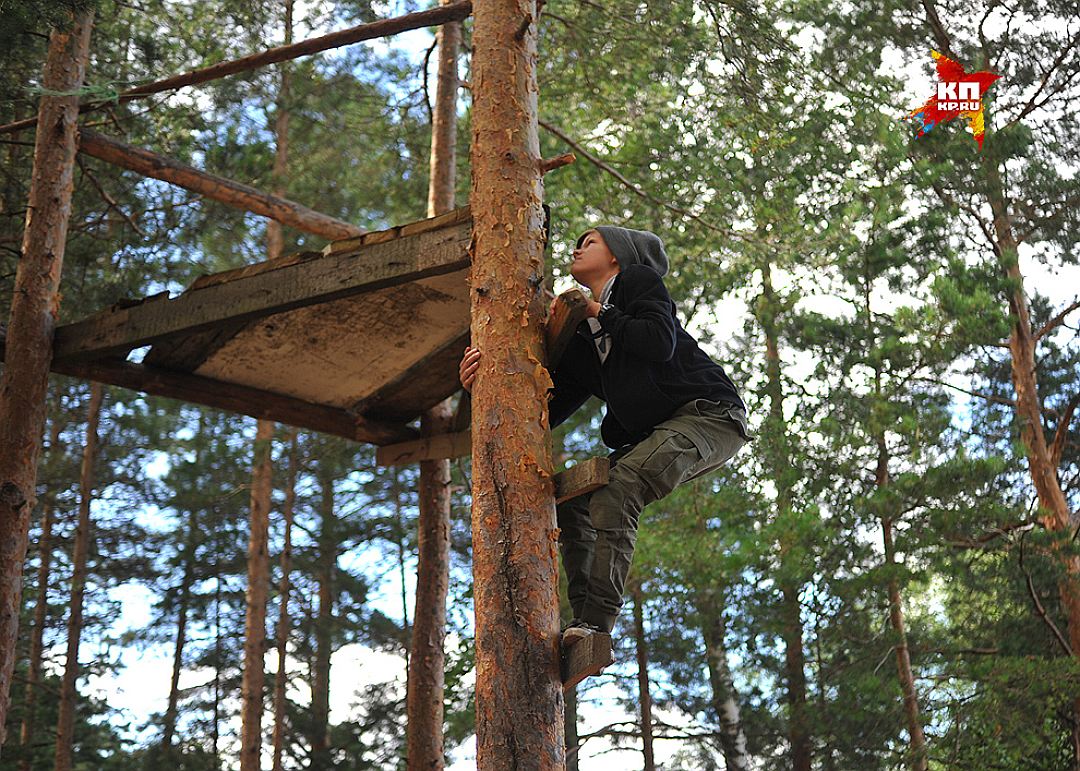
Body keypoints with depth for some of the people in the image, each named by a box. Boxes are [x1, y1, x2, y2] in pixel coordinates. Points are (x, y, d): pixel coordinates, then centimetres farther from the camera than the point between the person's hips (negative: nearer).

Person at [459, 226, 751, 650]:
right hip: (653, 435, 8)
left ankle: (595, 624, -33)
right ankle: (585, 618, -12)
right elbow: (547, 411, 13)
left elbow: (660, 343, -18)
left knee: (615, 491, -29)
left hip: (709, 413, -8)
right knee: (568, 494, -3)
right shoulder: (582, 339, 20)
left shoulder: (639, 280, 2)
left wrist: (599, 312, -7)